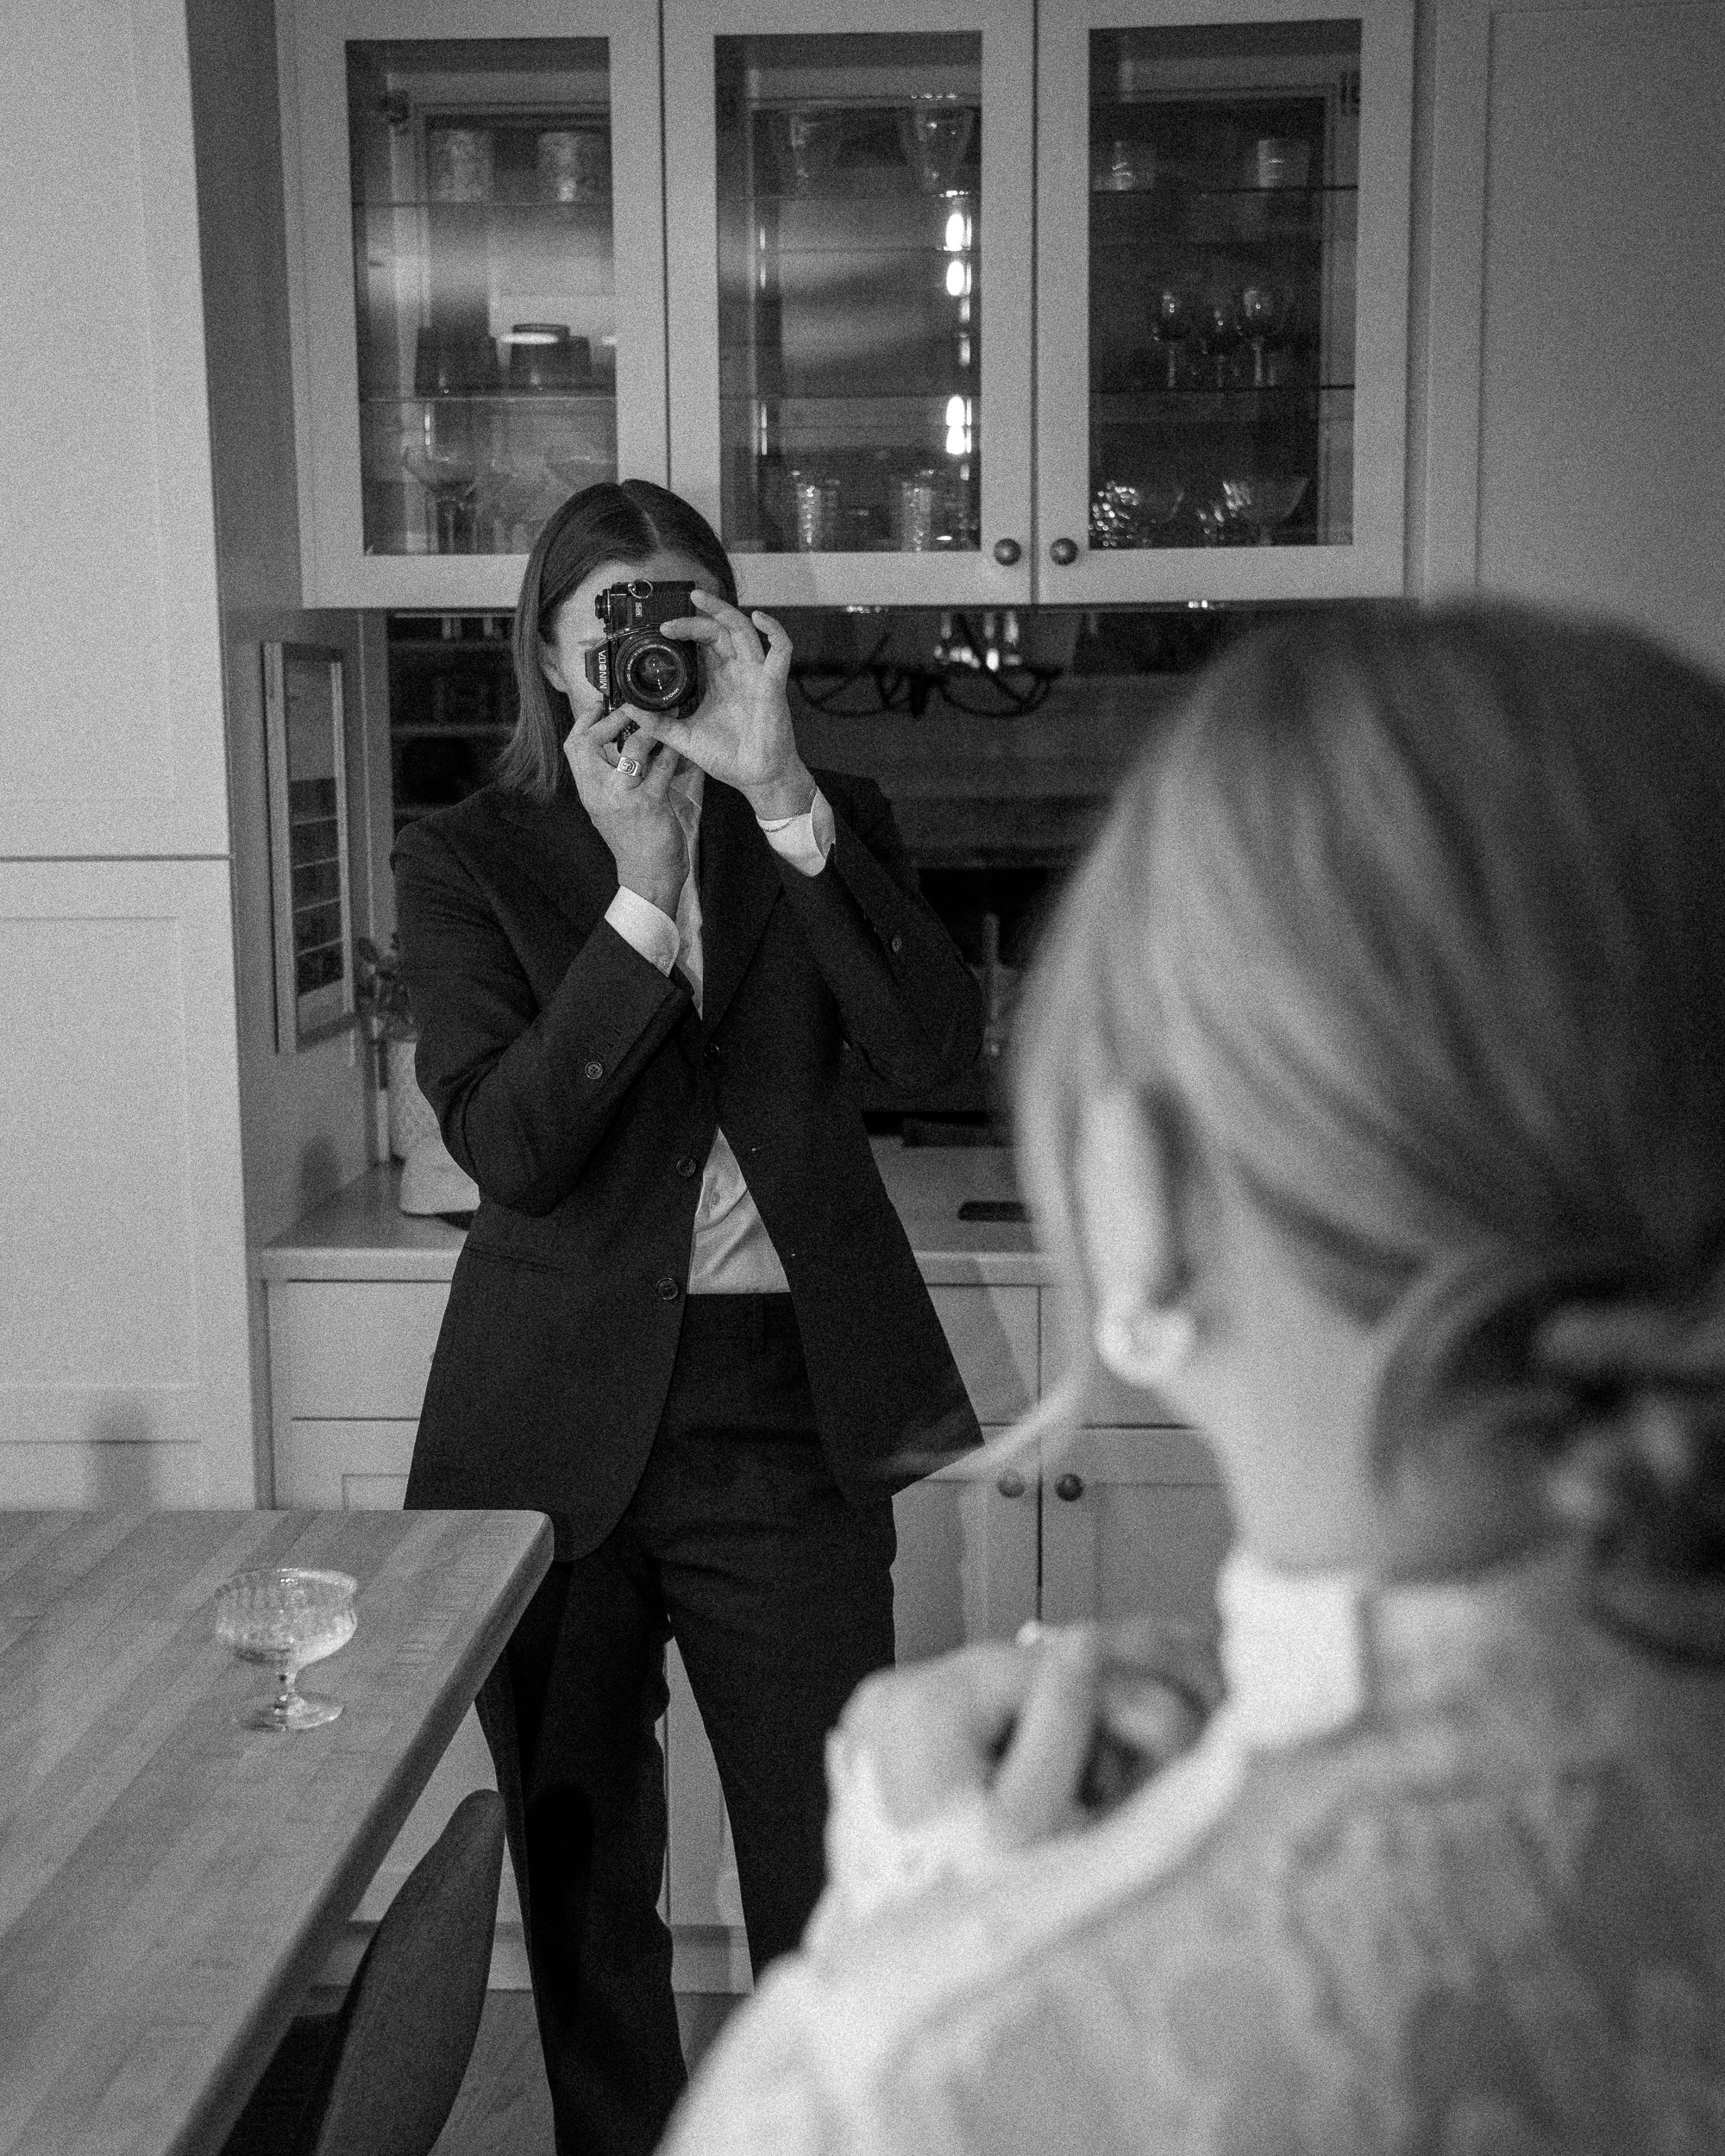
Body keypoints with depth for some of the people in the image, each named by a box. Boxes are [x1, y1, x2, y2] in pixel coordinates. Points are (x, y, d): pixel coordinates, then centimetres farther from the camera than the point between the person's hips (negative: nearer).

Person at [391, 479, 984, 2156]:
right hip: (559, 1433, 0)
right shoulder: (466, 859, 1)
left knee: (839, 1882, 5)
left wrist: (779, 790, -19)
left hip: (786, 1420, 0)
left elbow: (935, 1049, -13)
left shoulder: (820, 824, 5)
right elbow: (504, 1141, -13)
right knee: (581, 1882, 15)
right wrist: (641, 887, -19)